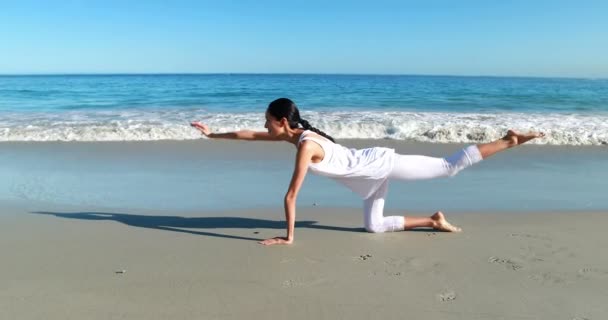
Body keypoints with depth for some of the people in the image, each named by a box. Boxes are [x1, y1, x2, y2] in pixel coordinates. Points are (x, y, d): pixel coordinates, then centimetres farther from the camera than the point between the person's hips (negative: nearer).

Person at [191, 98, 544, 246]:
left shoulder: (306, 145, -26)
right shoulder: (292, 134, 0)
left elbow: (291, 196, -25)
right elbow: (251, 135, 11)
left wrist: (289, 237, -20)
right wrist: (214, 135, 14)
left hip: (380, 164, -8)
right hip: (373, 172, 8)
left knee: (449, 166, -2)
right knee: (374, 227, 12)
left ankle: (508, 141, 11)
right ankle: (435, 221, 19)